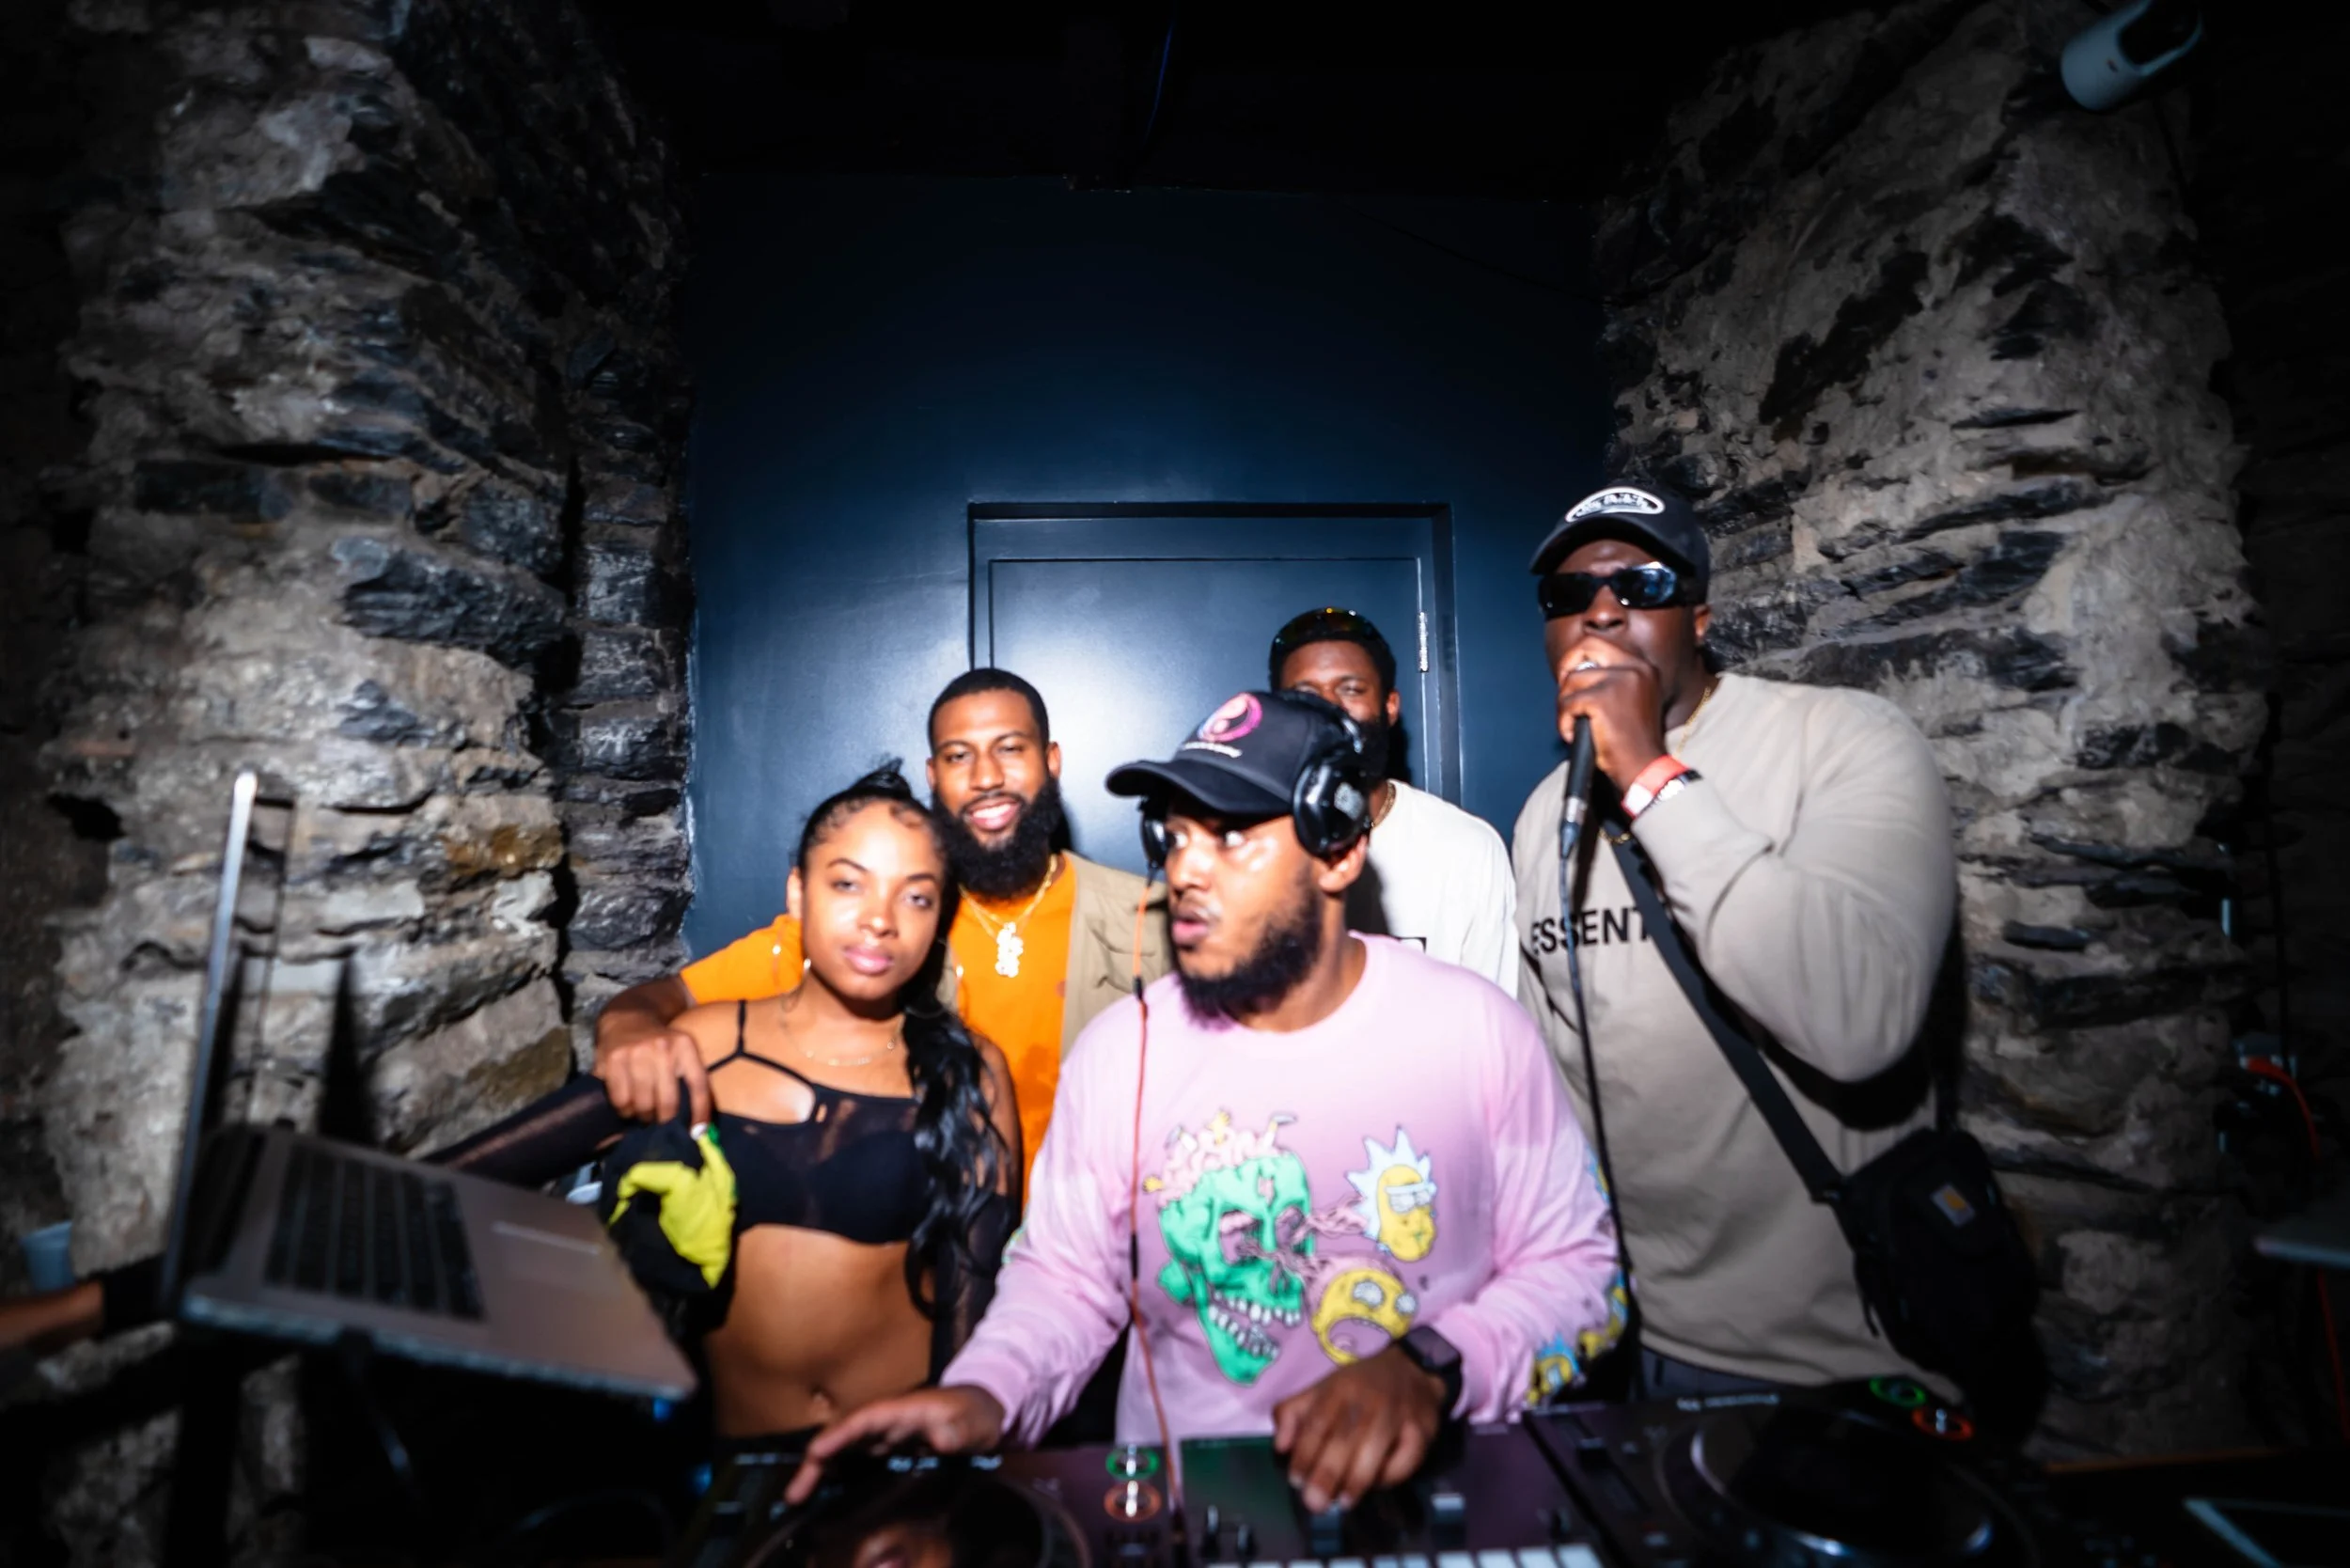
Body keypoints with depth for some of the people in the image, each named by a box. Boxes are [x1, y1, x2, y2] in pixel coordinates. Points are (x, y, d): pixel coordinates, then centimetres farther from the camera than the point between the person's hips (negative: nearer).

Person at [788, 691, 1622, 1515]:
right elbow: (1064, 1276, 4)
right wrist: (986, 1395, -16)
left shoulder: (1477, 1026, -8)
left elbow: (1573, 1262, -3)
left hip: (1430, 1487, 2)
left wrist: (1432, 1368, -19)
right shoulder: (1119, 1046, -5)